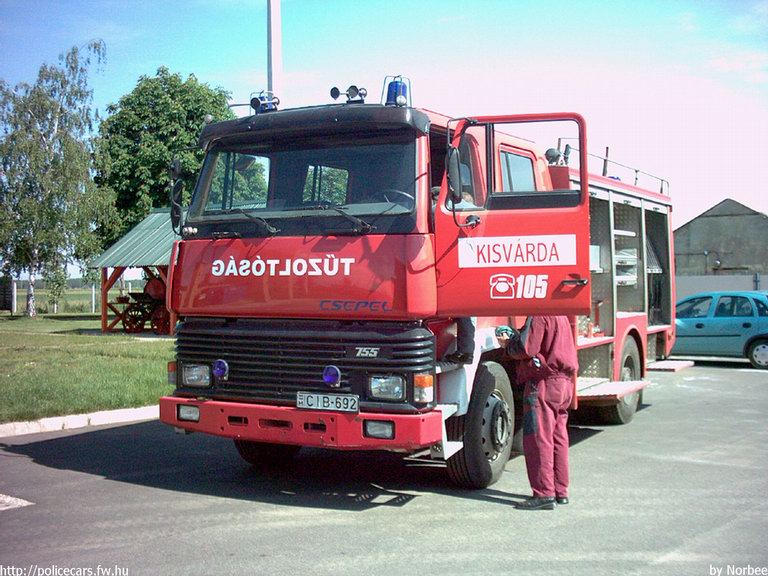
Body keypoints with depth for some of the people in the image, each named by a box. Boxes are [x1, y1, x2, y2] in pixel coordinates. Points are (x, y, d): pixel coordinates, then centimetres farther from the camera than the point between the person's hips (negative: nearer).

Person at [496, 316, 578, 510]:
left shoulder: (539, 316, -13)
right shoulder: (560, 315, 17)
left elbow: (527, 349, -18)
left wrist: (508, 344, 1)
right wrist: (514, 338, 13)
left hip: (544, 383, -10)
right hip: (564, 384, 10)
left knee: (538, 438, -6)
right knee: (558, 438, 13)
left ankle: (544, 493, -7)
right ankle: (560, 491, 19)